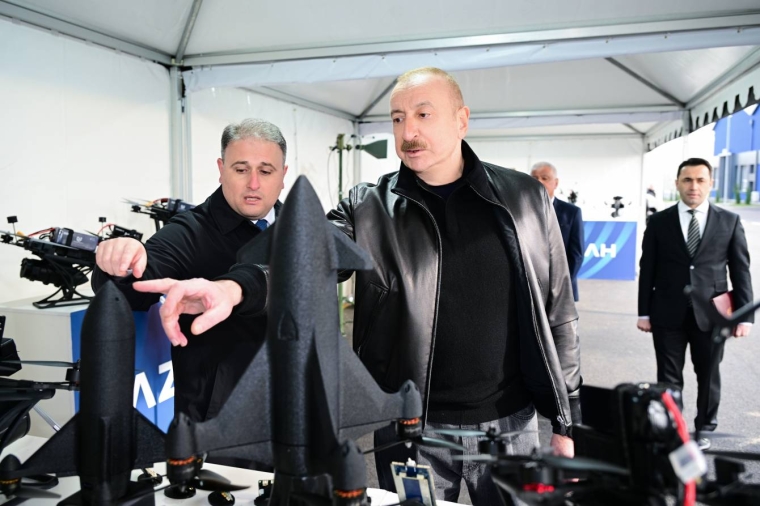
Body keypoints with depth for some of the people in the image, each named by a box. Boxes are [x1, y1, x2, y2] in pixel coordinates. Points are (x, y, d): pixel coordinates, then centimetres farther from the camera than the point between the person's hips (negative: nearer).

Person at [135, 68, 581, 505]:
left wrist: (565, 422, 3)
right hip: (410, 425, -1)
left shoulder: (525, 198, -1)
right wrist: (234, 288, -41)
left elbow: (557, 313, 3)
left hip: (510, 422, 2)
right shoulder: (368, 209, -4)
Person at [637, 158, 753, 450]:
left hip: (711, 314, 1)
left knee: (708, 375, 13)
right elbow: (647, 270, 2)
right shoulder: (659, 222, 2)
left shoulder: (729, 221, 3)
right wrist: (644, 312, -1)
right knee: (669, 377, 6)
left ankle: (704, 429, 32)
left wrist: (745, 315, -2)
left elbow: (741, 271, 3)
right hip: (668, 314, 0)